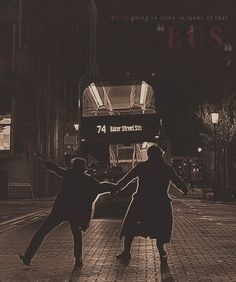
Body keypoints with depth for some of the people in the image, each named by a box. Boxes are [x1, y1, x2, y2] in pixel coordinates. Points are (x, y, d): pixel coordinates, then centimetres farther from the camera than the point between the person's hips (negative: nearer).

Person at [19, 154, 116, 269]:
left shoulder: (68, 174, 3)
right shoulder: (89, 180, 8)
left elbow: (54, 167, 9)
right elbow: (101, 187, 15)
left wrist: (41, 160, 21)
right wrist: (114, 187, 30)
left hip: (60, 210, -2)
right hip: (77, 212, 2)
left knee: (42, 232, 6)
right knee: (77, 234, 24)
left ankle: (28, 257, 6)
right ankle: (78, 260, 13)